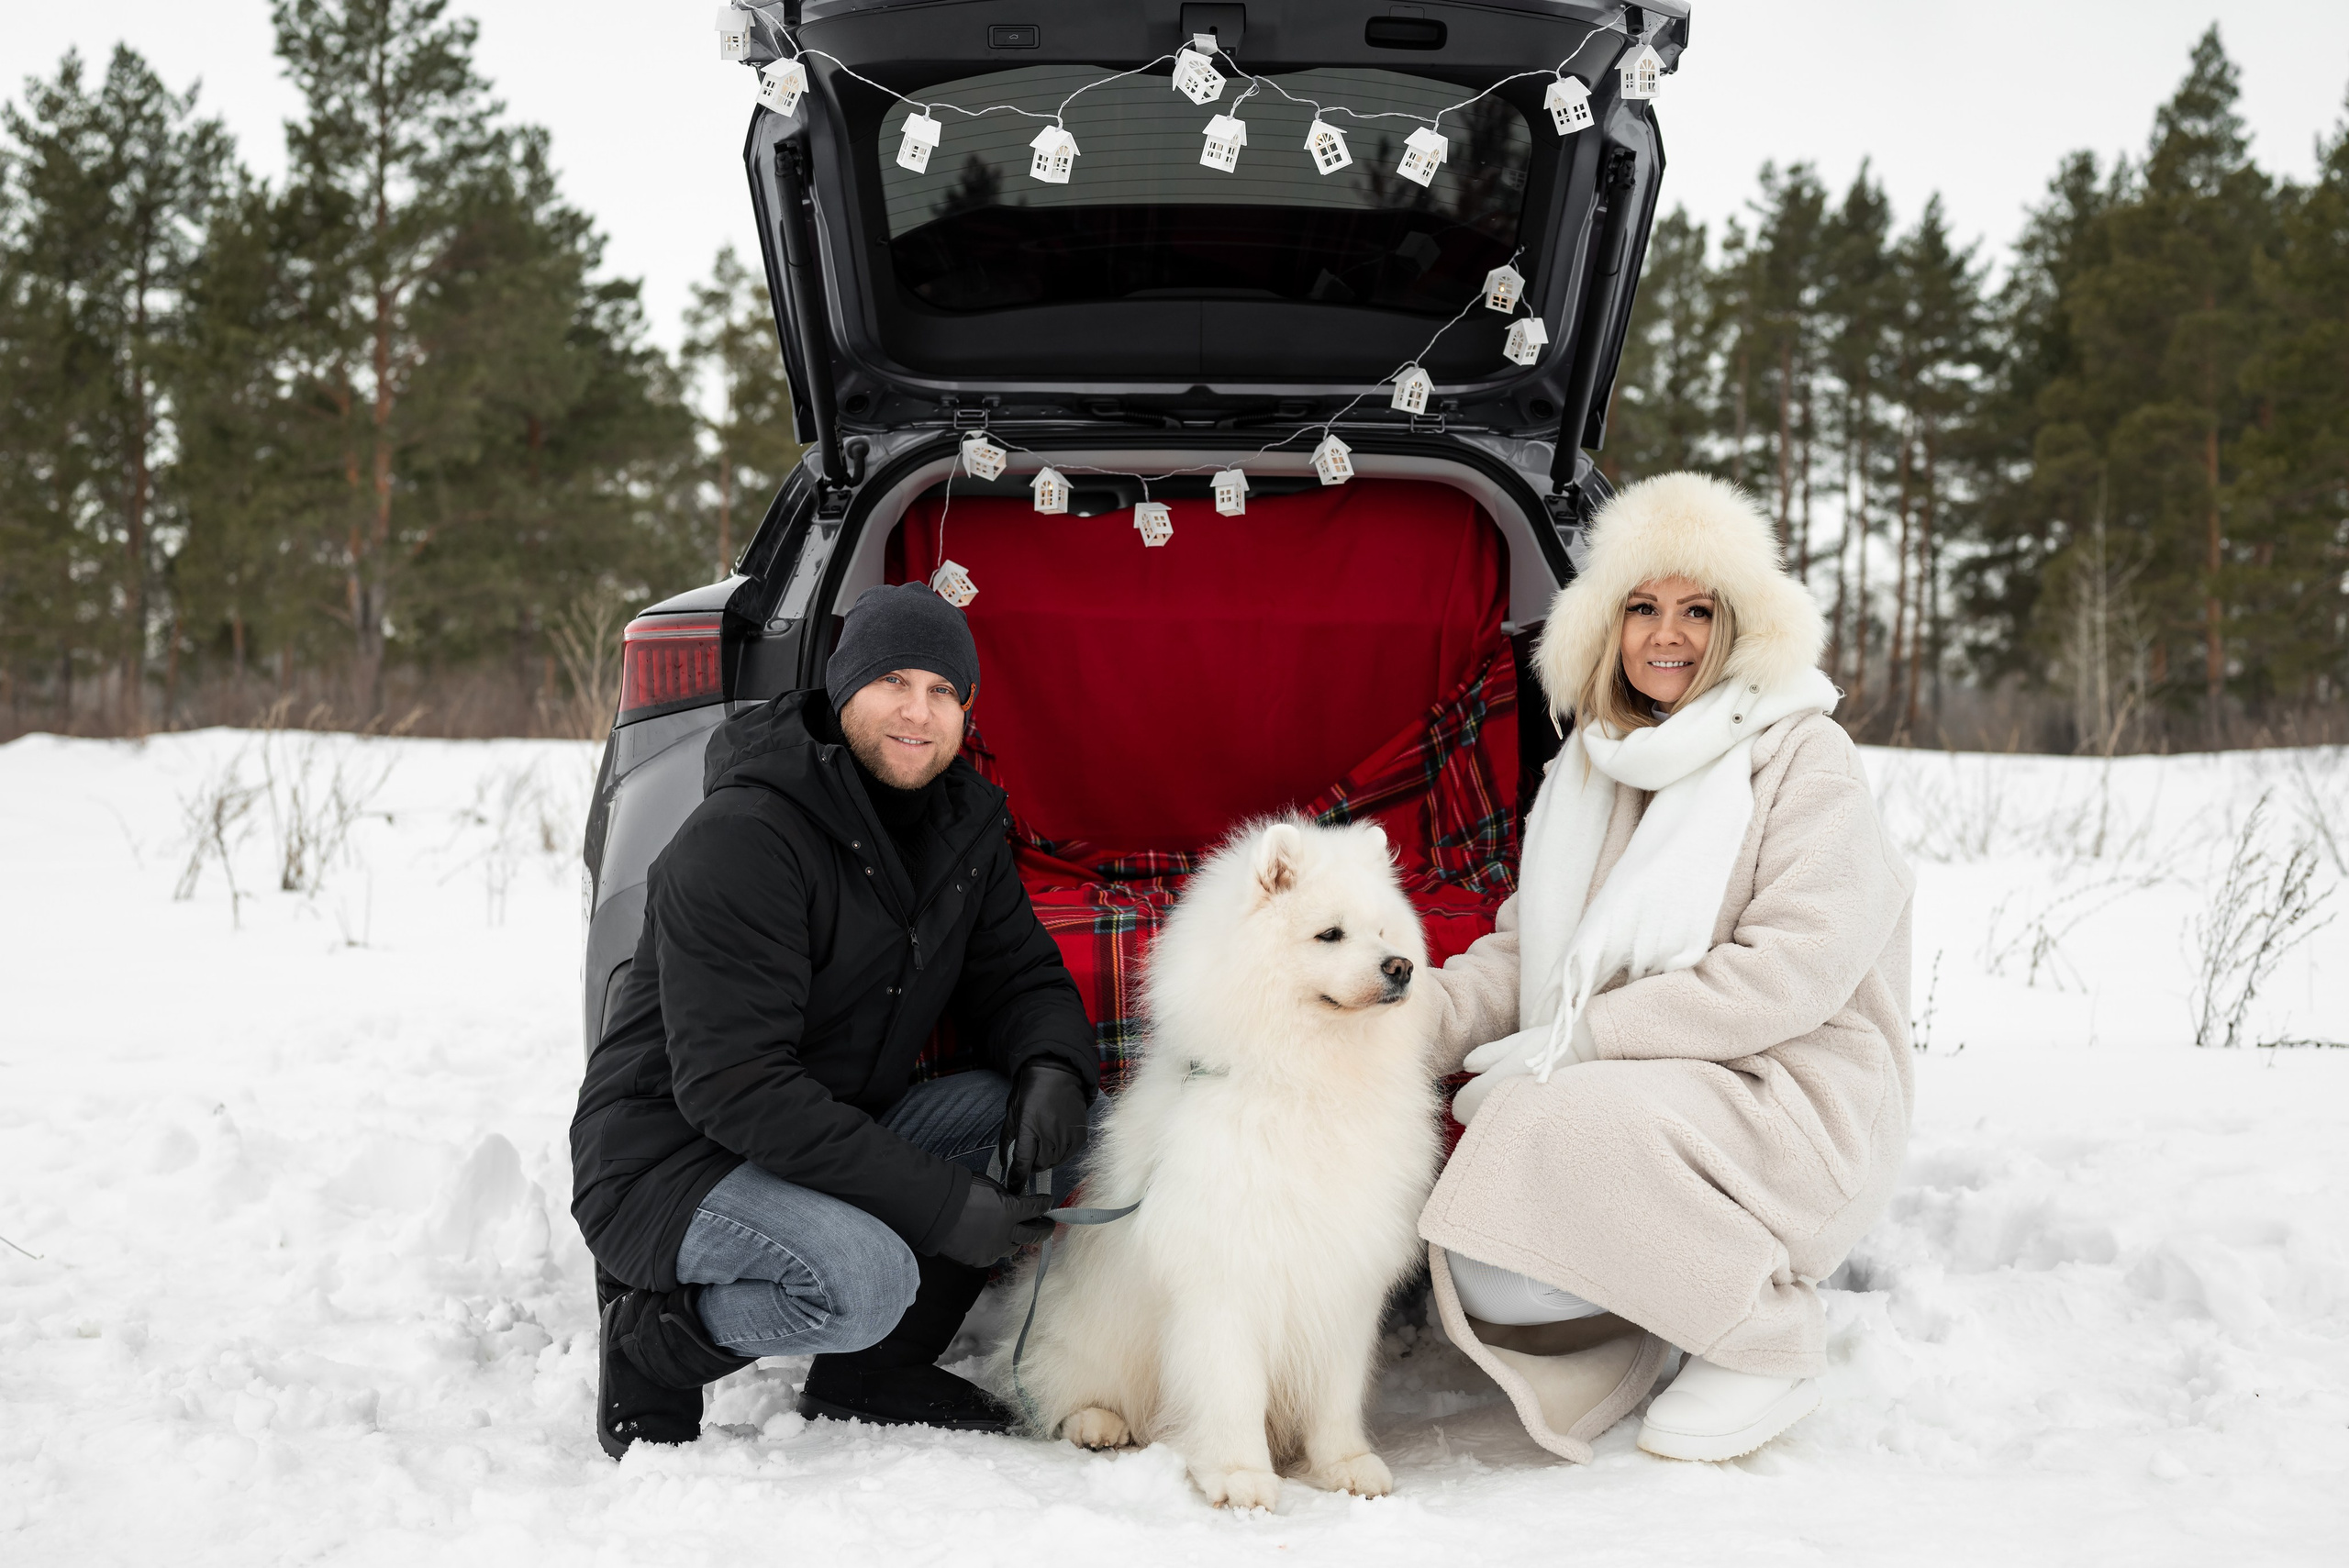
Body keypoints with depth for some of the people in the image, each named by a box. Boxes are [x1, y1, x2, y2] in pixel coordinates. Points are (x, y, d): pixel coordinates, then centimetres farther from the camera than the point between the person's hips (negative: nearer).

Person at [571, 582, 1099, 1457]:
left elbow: (1020, 978, 12)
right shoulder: (741, 838, -22)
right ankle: (650, 1346, -5)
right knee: (866, 1279, -35)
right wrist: (936, 1203, -30)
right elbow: (731, 1085, -28)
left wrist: (1052, 1070, -15)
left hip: (839, 1140, 8)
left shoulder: (963, 822, 4)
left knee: (1053, 1124, -9)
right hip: (668, 1162, -8)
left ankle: (873, 1371, 3)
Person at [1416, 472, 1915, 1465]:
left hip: (1791, 1099, -5)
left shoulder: (1802, 759, -7)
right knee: (1489, 1280, -20)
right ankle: (1671, 1287, 11)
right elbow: (1529, 949, 13)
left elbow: (1796, 970, -18)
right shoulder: (1595, 767, 14)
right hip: (1642, 1102, 5)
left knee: (1576, 1123, -34)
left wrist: (1585, 1039, -21)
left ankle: (1771, 1342, -9)